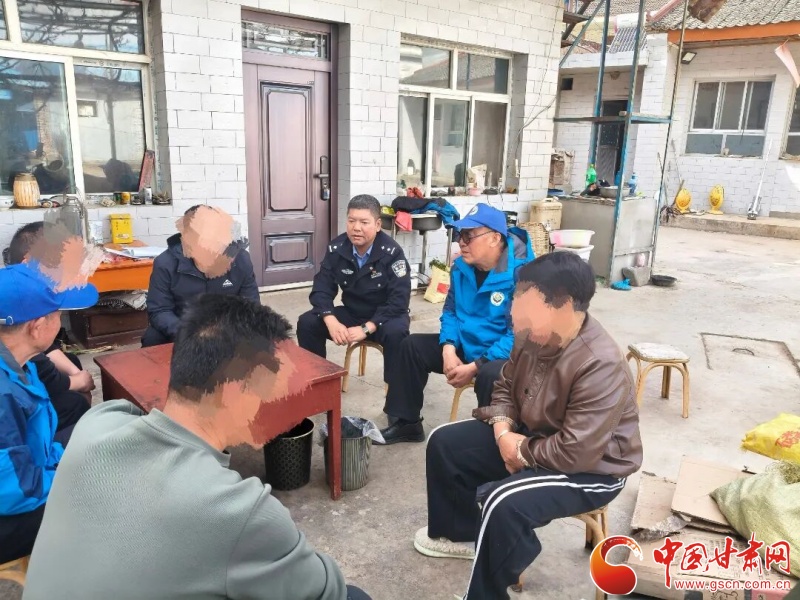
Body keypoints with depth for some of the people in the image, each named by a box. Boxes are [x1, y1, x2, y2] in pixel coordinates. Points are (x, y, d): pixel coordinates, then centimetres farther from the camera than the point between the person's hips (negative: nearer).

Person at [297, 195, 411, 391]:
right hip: (351, 313, 4)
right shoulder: (336, 248, -7)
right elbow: (321, 289, -8)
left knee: (396, 333, -38)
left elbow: (399, 300, -24)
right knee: (307, 323, -15)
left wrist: (366, 328, -32)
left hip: (386, 316, -4)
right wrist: (331, 322, -28)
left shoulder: (392, 252, -20)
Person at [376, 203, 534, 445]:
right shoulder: (461, 266, 0)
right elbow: (450, 311, 10)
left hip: (504, 353, -7)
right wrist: (449, 348, -10)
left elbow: (519, 335, -25)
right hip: (465, 344, 8)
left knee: (490, 375, -38)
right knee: (413, 346, 0)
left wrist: (474, 367, -27)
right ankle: (406, 424, 11)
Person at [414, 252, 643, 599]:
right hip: (532, 434, 9)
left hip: (591, 468, -8)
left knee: (502, 504, -33)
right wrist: (502, 429, -10)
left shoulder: (601, 366, -33)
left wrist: (521, 450, -19)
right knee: (445, 443, 8)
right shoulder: (533, 335, -9)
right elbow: (506, 386, 8)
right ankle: (461, 533, 29)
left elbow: (575, 453, -34)